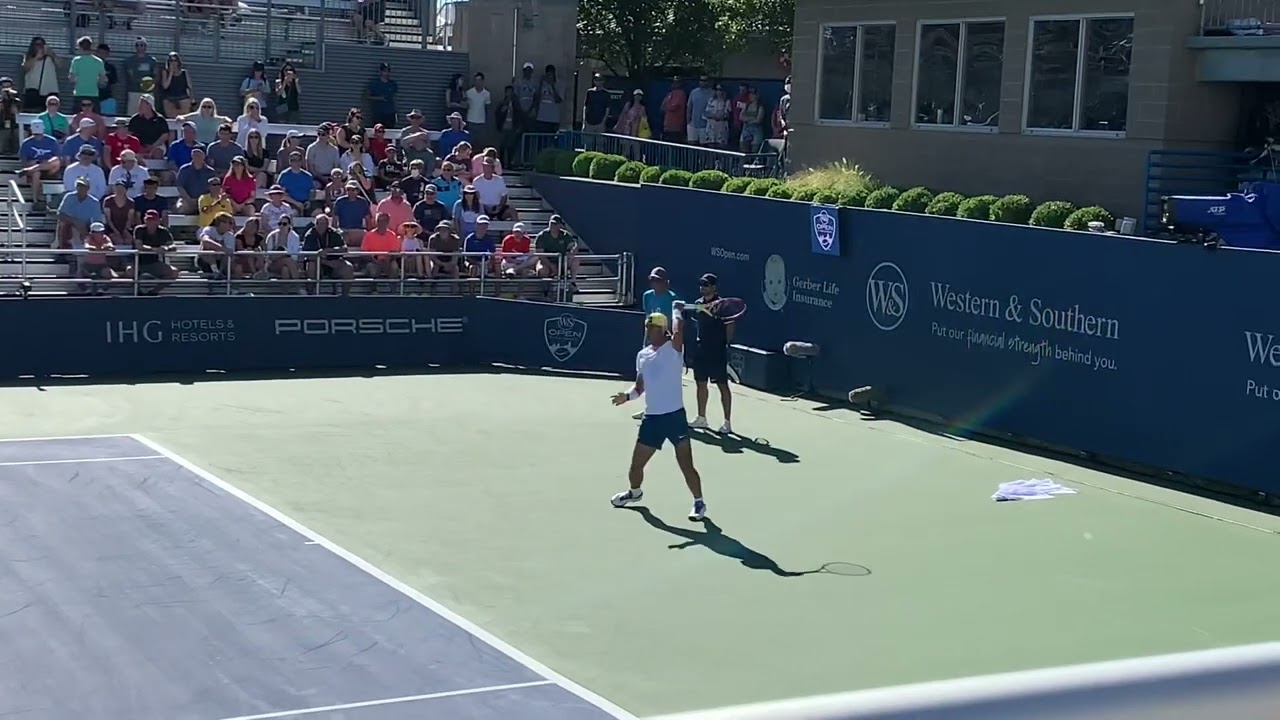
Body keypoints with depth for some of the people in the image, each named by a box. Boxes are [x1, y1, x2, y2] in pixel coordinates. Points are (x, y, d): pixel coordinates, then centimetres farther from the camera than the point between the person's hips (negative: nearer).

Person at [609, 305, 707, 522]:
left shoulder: (673, 349, -5)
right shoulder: (642, 355, 12)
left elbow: (678, 331, -27)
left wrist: (676, 311, -9)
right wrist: (628, 396, -1)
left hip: (674, 416, -6)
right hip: (651, 417, 6)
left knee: (686, 465, -7)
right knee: (636, 465, 14)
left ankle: (699, 502, 8)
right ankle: (635, 492, 43)